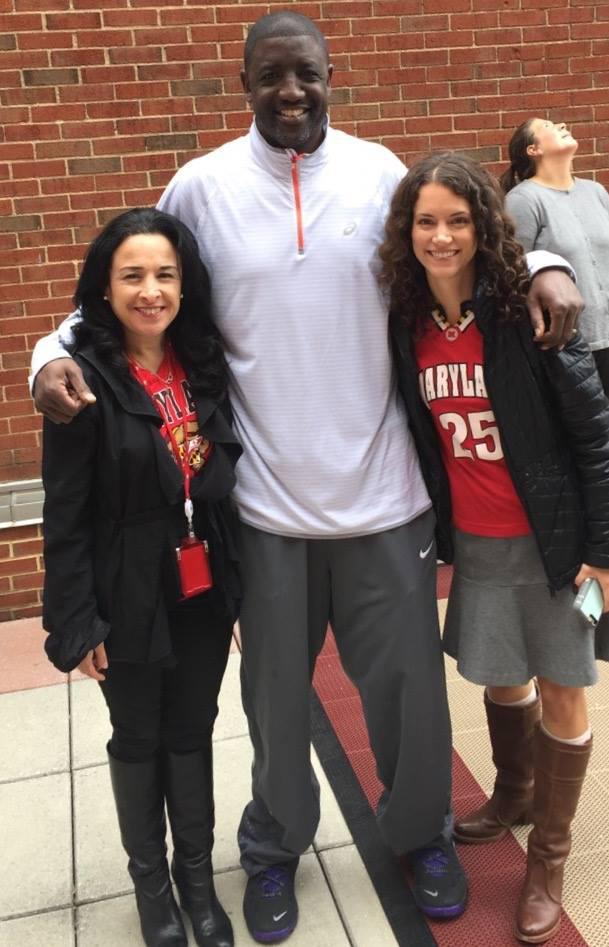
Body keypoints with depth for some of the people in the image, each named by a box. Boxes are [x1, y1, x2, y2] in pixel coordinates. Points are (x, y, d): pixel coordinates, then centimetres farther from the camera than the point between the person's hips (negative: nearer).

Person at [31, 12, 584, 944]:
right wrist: (57, 353, -11)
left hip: (382, 491, 1)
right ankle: (274, 849, 42)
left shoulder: (379, 171, 2)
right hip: (268, 500, 0)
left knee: (409, 684, 13)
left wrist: (541, 265, -7)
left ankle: (421, 832, 42)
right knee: (276, 696, 15)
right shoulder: (201, 186, 0)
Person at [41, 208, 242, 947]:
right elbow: (65, 516, -13)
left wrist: (243, 583, 8)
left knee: (193, 733, 17)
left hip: (204, 591, 4)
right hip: (130, 601, -3)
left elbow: (229, 478, 6)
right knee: (138, 741, 15)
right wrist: (76, 622, -13)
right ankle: (151, 882, 38)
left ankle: (198, 877, 38)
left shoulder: (205, 364, 0)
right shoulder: (85, 380, -14)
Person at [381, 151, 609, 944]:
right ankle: (514, 792, 49)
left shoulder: (527, 313, -16)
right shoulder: (407, 325, -2)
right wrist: (434, 537, 9)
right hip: (474, 544, 4)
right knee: (502, 678, 21)